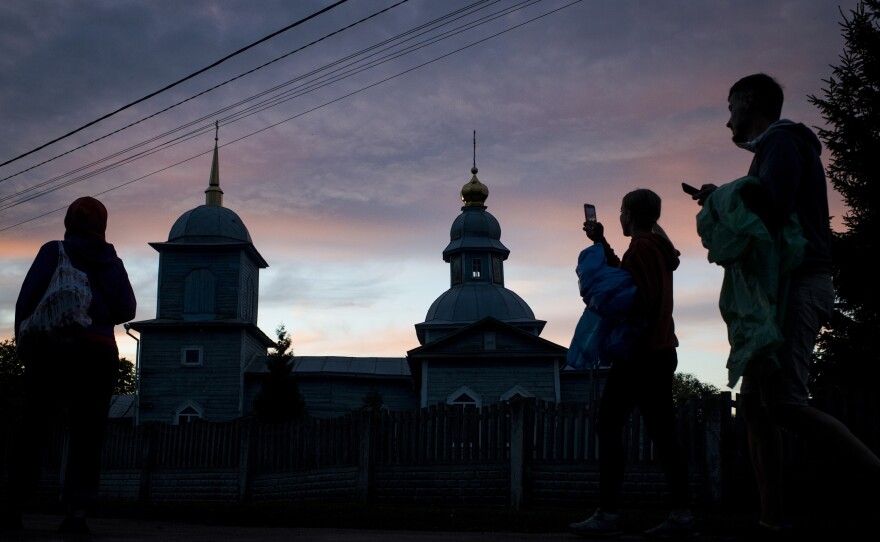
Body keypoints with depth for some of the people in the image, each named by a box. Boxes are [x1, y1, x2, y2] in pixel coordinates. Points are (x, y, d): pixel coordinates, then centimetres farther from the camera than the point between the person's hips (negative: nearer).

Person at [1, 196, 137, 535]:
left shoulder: (54, 252, 5)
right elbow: (126, 310, 6)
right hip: (99, 354, 1)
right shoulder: (112, 261, 11)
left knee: (33, 431, 4)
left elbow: (29, 297, -4)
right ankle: (77, 512, -7)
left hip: (54, 350, -1)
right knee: (87, 435, 0)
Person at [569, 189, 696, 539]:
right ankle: (682, 513, 4)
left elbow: (639, 299, -21)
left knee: (609, 427, -7)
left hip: (640, 353, -10)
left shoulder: (642, 247, -11)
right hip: (661, 351, 10)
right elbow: (624, 275, 31)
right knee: (662, 431, 7)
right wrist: (601, 243, 35)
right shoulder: (659, 248, 18)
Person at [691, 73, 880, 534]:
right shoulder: (779, 147, 26)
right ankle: (772, 519, 2)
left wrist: (721, 196, -4)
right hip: (784, 287, 10)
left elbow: (770, 210, -20)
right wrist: (725, 200, 14)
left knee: (784, 401, -19)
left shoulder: (782, 142, -5)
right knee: (753, 402, 4)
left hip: (797, 284, -10)